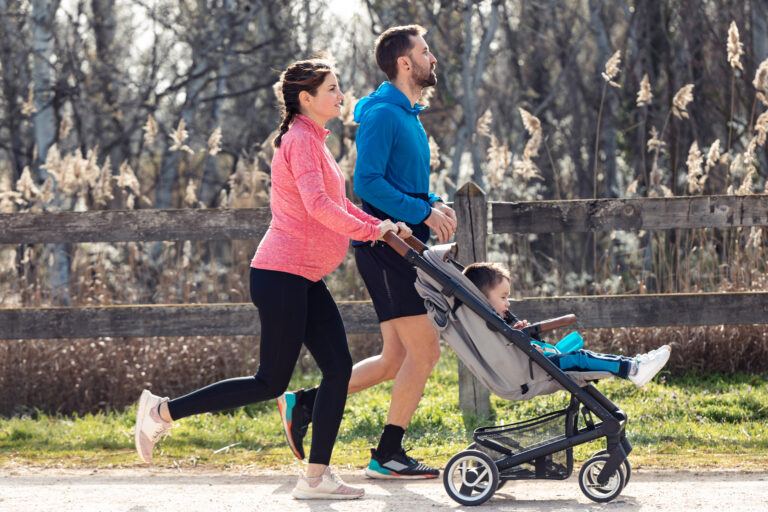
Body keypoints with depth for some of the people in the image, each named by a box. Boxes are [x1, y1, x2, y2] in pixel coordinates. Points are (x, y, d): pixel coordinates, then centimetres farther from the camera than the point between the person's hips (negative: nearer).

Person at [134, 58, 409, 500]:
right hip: (282, 275, -10)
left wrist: (381, 225, 11)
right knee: (272, 381, -5)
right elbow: (318, 205, -26)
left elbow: (337, 202, 24)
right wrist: (369, 231, -19)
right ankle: (162, 412, 4)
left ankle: (317, 476, 3)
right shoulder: (300, 140, -14)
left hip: (305, 280, 10)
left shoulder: (314, 141, 18)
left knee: (339, 367, 2)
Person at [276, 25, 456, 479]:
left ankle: (304, 404, 16)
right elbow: (368, 182, -21)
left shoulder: (409, 115, 18)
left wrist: (434, 205, 6)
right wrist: (424, 212, -20)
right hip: (384, 247, -10)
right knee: (424, 349, -8)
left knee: (396, 360, 10)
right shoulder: (382, 113, -12)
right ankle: (388, 455, -2)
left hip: (401, 248, 10)